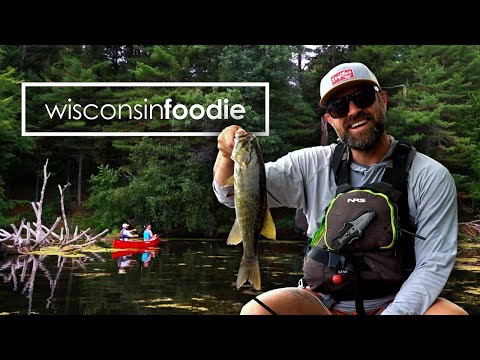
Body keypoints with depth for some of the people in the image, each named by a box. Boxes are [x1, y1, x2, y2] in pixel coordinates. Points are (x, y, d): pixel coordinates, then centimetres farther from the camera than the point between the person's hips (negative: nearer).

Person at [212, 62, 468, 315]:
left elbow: (433, 264, -7)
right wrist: (228, 156, -22)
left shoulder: (431, 177, -4)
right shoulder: (311, 165, 0)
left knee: (452, 313, -30)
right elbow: (233, 194, 0)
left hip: (395, 302, -1)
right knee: (255, 311, -25)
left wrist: (395, 312, -23)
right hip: (322, 301, 2)